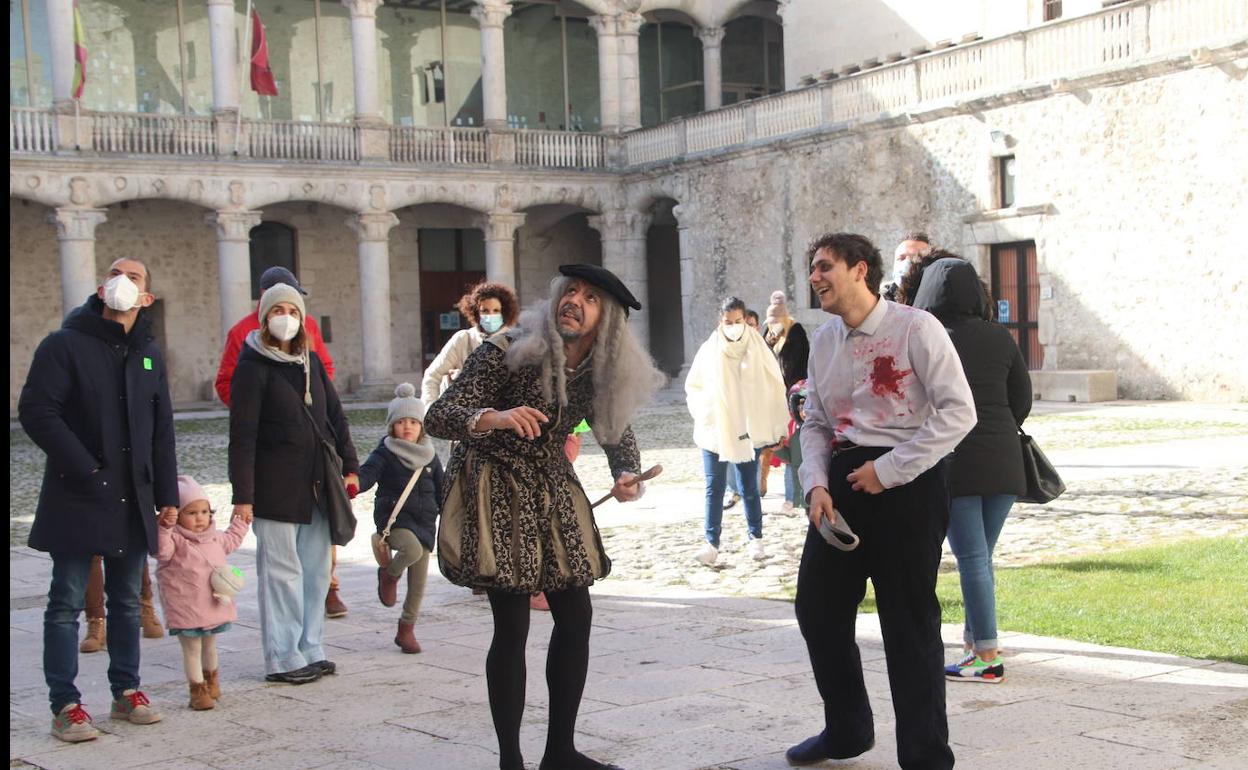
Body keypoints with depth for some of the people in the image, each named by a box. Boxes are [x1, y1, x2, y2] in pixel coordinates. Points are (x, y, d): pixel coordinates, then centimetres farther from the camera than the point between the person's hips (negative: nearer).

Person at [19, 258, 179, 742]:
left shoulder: (149, 355, 12)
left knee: (127, 601, 13)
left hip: (133, 502, 5)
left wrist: (167, 495, 11)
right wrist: (83, 467, -17)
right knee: (67, 604, -1)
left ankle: (126, 691, 23)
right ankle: (65, 706, 3)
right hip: (77, 498, -5)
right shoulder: (65, 345, -5)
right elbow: (36, 412, -13)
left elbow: (162, 430, 16)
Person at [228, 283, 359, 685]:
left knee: (317, 569, 9)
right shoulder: (253, 366, -7)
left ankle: (309, 650, 19)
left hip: (316, 484, 6)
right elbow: (242, 435, -11)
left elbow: (335, 417, 18)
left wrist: (349, 467, 11)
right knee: (282, 571, -2)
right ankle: (282, 660, 6)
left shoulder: (311, 361, 12)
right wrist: (242, 496, -15)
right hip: (275, 486, -6)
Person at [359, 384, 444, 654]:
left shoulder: (430, 458, 11)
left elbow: (441, 492, 17)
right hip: (393, 519, -4)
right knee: (412, 549, -35)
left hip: (424, 522, 5)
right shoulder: (385, 454, -2)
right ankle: (389, 574, -2)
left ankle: (406, 630, 21)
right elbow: (366, 474, -17)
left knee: (418, 584, 4)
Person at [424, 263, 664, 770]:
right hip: (494, 491, -6)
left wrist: (626, 475, -9)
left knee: (576, 616, 5)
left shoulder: (601, 371, -4)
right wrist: (492, 418, -45)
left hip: (551, 489, 6)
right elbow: (436, 418, -25)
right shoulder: (507, 353, -20)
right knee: (512, 624, -9)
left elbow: (616, 432, 13)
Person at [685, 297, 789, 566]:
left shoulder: (758, 349, -4)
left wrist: (776, 427, -3)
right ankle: (711, 543, 3)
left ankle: (755, 539, 20)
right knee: (714, 489, 1)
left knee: (749, 489, 9)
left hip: (748, 431, -1)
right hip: (715, 431, 1)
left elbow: (775, 387, -1)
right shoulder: (709, 350, 0)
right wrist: (703, 414, -1)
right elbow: (692, 387, 11)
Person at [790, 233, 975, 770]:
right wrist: (817, 485, -2)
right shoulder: (823, 341, 10)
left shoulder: (915, 328, -11)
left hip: (905, 480, -7)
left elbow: (958, 412, -15)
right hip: (843, 480, 7)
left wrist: (888, 470, -17)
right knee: (817, 607, 13)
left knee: (910, 624, -1)